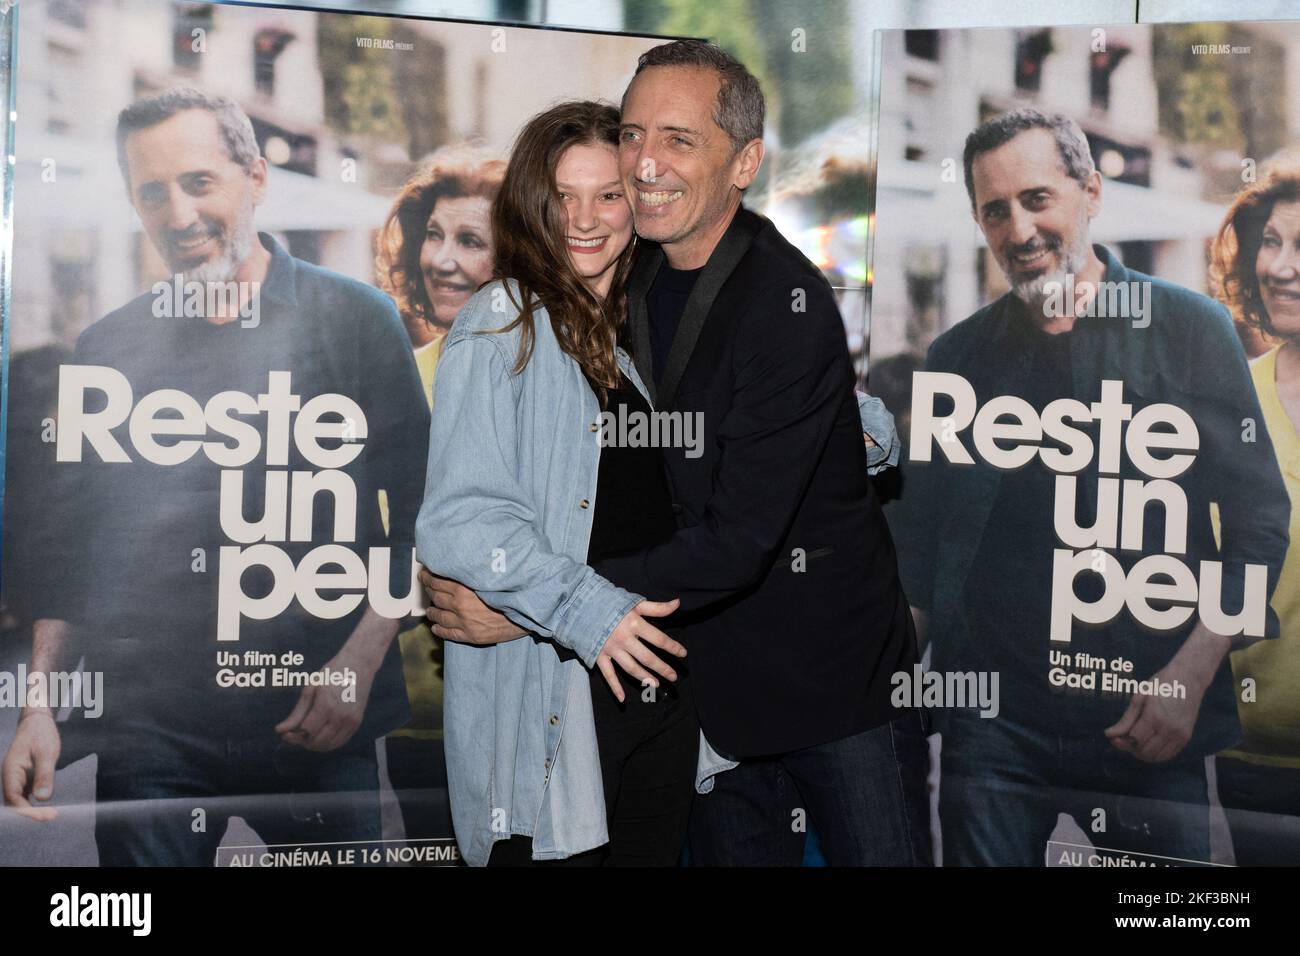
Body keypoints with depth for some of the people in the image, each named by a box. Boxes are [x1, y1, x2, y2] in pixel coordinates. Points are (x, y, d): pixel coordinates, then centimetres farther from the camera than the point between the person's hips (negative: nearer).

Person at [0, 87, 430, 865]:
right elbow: (71, 546, 12)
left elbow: (416, 511, -1)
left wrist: (360, 662, -11)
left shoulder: (356, 319, 0)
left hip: (317, 722, -1)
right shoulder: (109, 348, 8)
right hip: (150, 728, 2)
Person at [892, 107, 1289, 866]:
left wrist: (1190, 675, -10)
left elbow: (1259, 522, 0)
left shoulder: (1192, 329, 1)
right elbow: (921, 547, 14)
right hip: (994, 722, 2)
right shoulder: (959, 356, 8)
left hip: (1154, 723, -1)